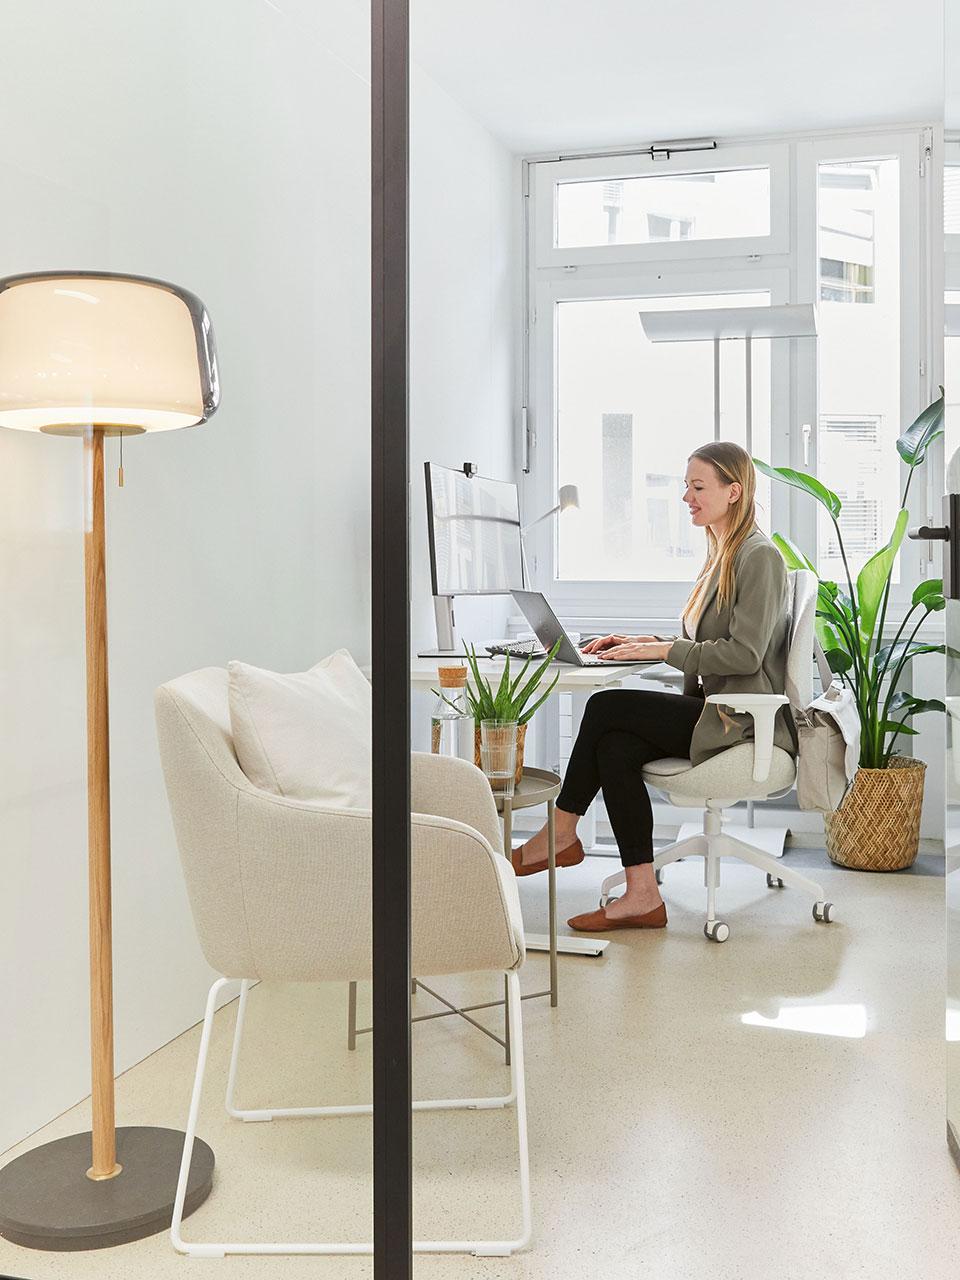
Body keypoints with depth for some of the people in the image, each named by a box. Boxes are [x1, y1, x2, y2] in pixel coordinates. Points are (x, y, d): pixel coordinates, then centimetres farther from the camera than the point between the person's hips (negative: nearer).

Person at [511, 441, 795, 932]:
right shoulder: (721, 557, 19)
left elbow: (743, 654, -19)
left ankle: (561, 832, -3)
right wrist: (644, 642, 7)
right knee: (616, 748, -16)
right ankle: (642, 897, -16)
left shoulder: (760, 557, -10)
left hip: (742, 722, -9)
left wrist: (662, 649, -16)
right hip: (714, 711, 9)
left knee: (606, 707, -18)